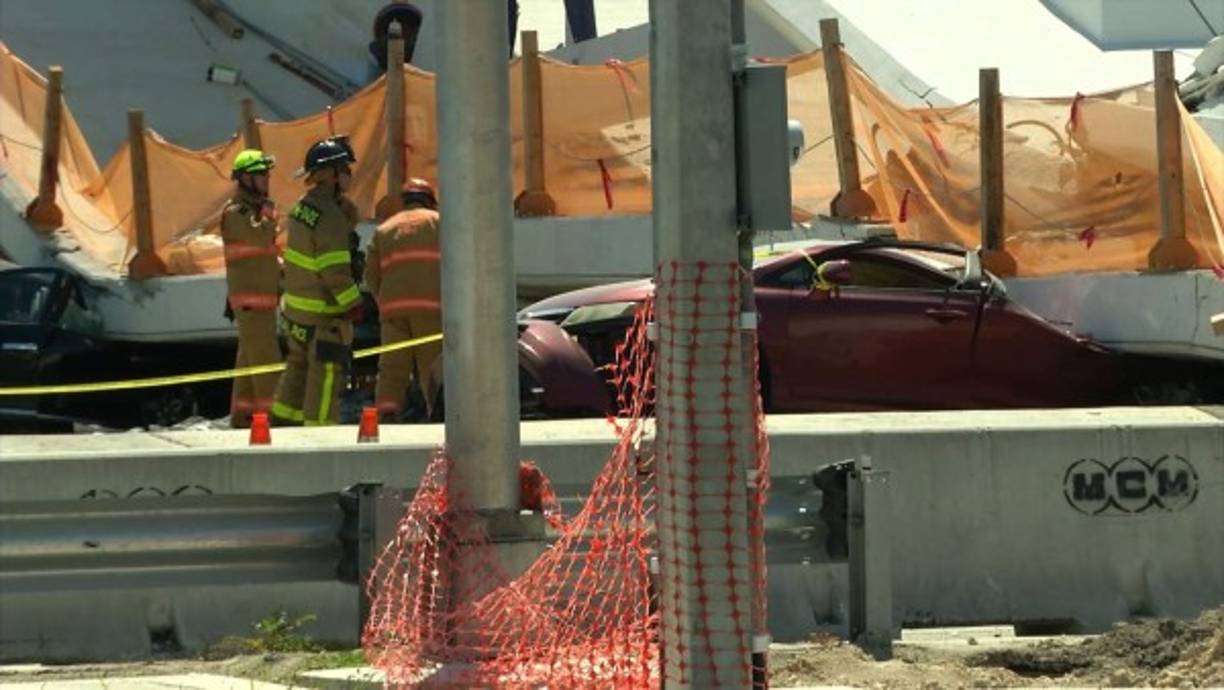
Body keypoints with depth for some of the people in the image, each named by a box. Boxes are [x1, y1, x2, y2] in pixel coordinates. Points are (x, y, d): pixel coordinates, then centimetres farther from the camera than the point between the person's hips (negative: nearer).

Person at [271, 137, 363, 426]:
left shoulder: (303, 205, 7)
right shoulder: (328, 216, -21)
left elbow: (349, 221, 19)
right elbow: (335, 270, -23)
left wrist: (339, 197, 2)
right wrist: (353, 304, -16)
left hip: (296, 307, 9)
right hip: (323, 312, -9)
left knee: (299, 367, 19)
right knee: (326, 374, -4)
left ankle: (283, 424, 25)